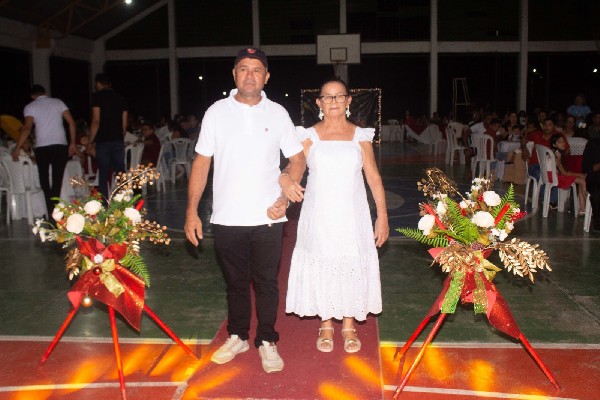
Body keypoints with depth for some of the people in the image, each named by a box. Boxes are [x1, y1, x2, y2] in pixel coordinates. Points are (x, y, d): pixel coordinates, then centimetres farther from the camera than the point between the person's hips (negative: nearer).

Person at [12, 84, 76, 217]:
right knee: (57, 180, 4)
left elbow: (27, 128, -9)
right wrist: (72, 143, 9)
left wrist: (17, 149, -6)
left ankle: (51, 212, 3)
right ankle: (54, 212, -2)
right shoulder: (58, 102, 12)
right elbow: (71, 122, 5)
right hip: (60, 145, 1)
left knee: (44, 180, 11)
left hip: (41, 147, -1)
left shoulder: (30, 107, 6)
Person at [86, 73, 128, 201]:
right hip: (118, 141, 4)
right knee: (121, 173, 7)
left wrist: (90, 141, -5)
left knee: (103, 175, 0)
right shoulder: (121, 98, 12)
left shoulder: (97, 96, -3)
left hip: (103, 141, -4)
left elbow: (96, 121, -10)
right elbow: (124, 124, 10)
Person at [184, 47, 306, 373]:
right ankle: (237, 337, 33)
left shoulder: (277, 113, 2)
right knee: (235, 282, 14)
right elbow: (201, 162, 2)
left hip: (267, 217, 0)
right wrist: (192, 211, -3)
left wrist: (285, 196, -9)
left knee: (266, 282, 8)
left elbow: (297, 158, 6)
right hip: (227, 218, 1)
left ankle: (267, 341, 25)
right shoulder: (217, 112, 1)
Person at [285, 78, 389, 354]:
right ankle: (326, 325, 22)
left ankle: (349, 325, 23)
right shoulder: (309, 136, 2)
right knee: (321, 267, 6)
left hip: (353, 216, 1)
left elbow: (374, 178, 4)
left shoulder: (361, 136, 4)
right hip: (319, 216, 0)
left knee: (353, 266, 6)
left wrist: (382, 216, 0)